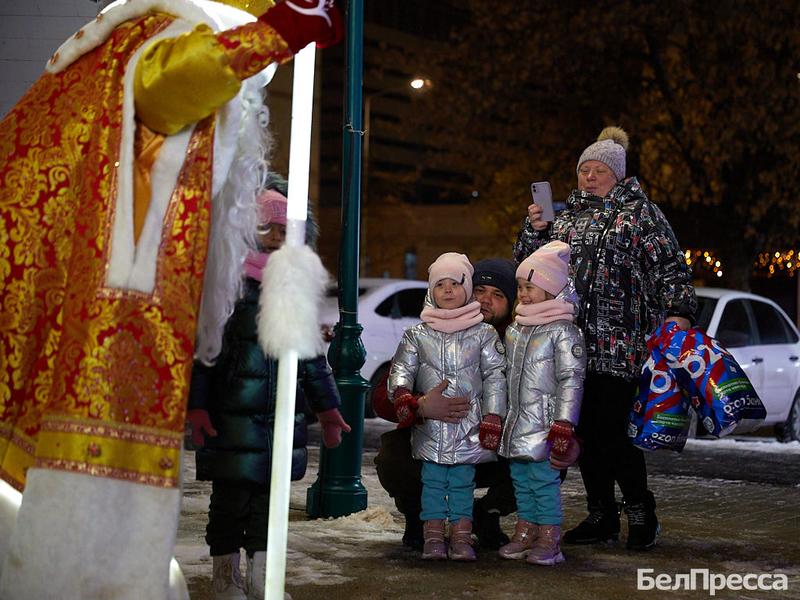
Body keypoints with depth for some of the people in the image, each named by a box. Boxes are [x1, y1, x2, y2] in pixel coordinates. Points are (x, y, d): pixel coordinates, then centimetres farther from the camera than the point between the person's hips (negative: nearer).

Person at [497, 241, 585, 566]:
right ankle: (525, 532, 24)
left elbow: (571, 380, -14)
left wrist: (564, 426, -19)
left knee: (544, 479, -6)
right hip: (516, 422, 8)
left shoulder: (563, 332, -10)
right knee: (521, 479, 14)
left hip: (545, 424, -7)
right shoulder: (514, 329, 13)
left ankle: (549, 540, 2)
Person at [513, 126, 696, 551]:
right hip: (574, 346, 5)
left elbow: (670, 266, -1)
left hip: (621, 346, -5)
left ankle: (640, 513, 7)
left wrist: (678, 312, -14)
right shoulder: (565, 217, 19)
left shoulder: (638, 211, 5)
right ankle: (601, 516, 19)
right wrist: (534, 229, 3)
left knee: (614, 431, -10)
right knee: (586, 432, 8)